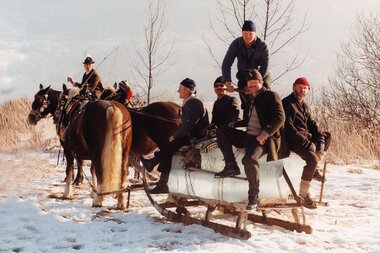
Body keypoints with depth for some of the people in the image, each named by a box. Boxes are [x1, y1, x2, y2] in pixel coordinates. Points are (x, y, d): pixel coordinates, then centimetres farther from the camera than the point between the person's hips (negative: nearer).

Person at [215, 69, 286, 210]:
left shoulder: (271, 96, -4)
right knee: (221, 131, 2)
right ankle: (231, 166, -7)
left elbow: (280, 118, -15)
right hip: (248, 135, 9)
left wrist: (265, 134, -24)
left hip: (262, 139, -9)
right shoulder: (251, 98, 20)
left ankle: (253, 196, -22)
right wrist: (234, 125, 19)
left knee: (250, 159, -36)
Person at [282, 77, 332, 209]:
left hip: (306, 137, 9)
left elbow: (312, 124, 9)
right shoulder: (287, 103, -10)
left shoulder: (304, 106, 18)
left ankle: (312, 169, 6)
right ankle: (304, 192, -15)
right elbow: (289, 128, -19)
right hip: (293, 140, -9)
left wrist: (320, 141, -9)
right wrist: (307, 143, -24)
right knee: (312, 159, -27)